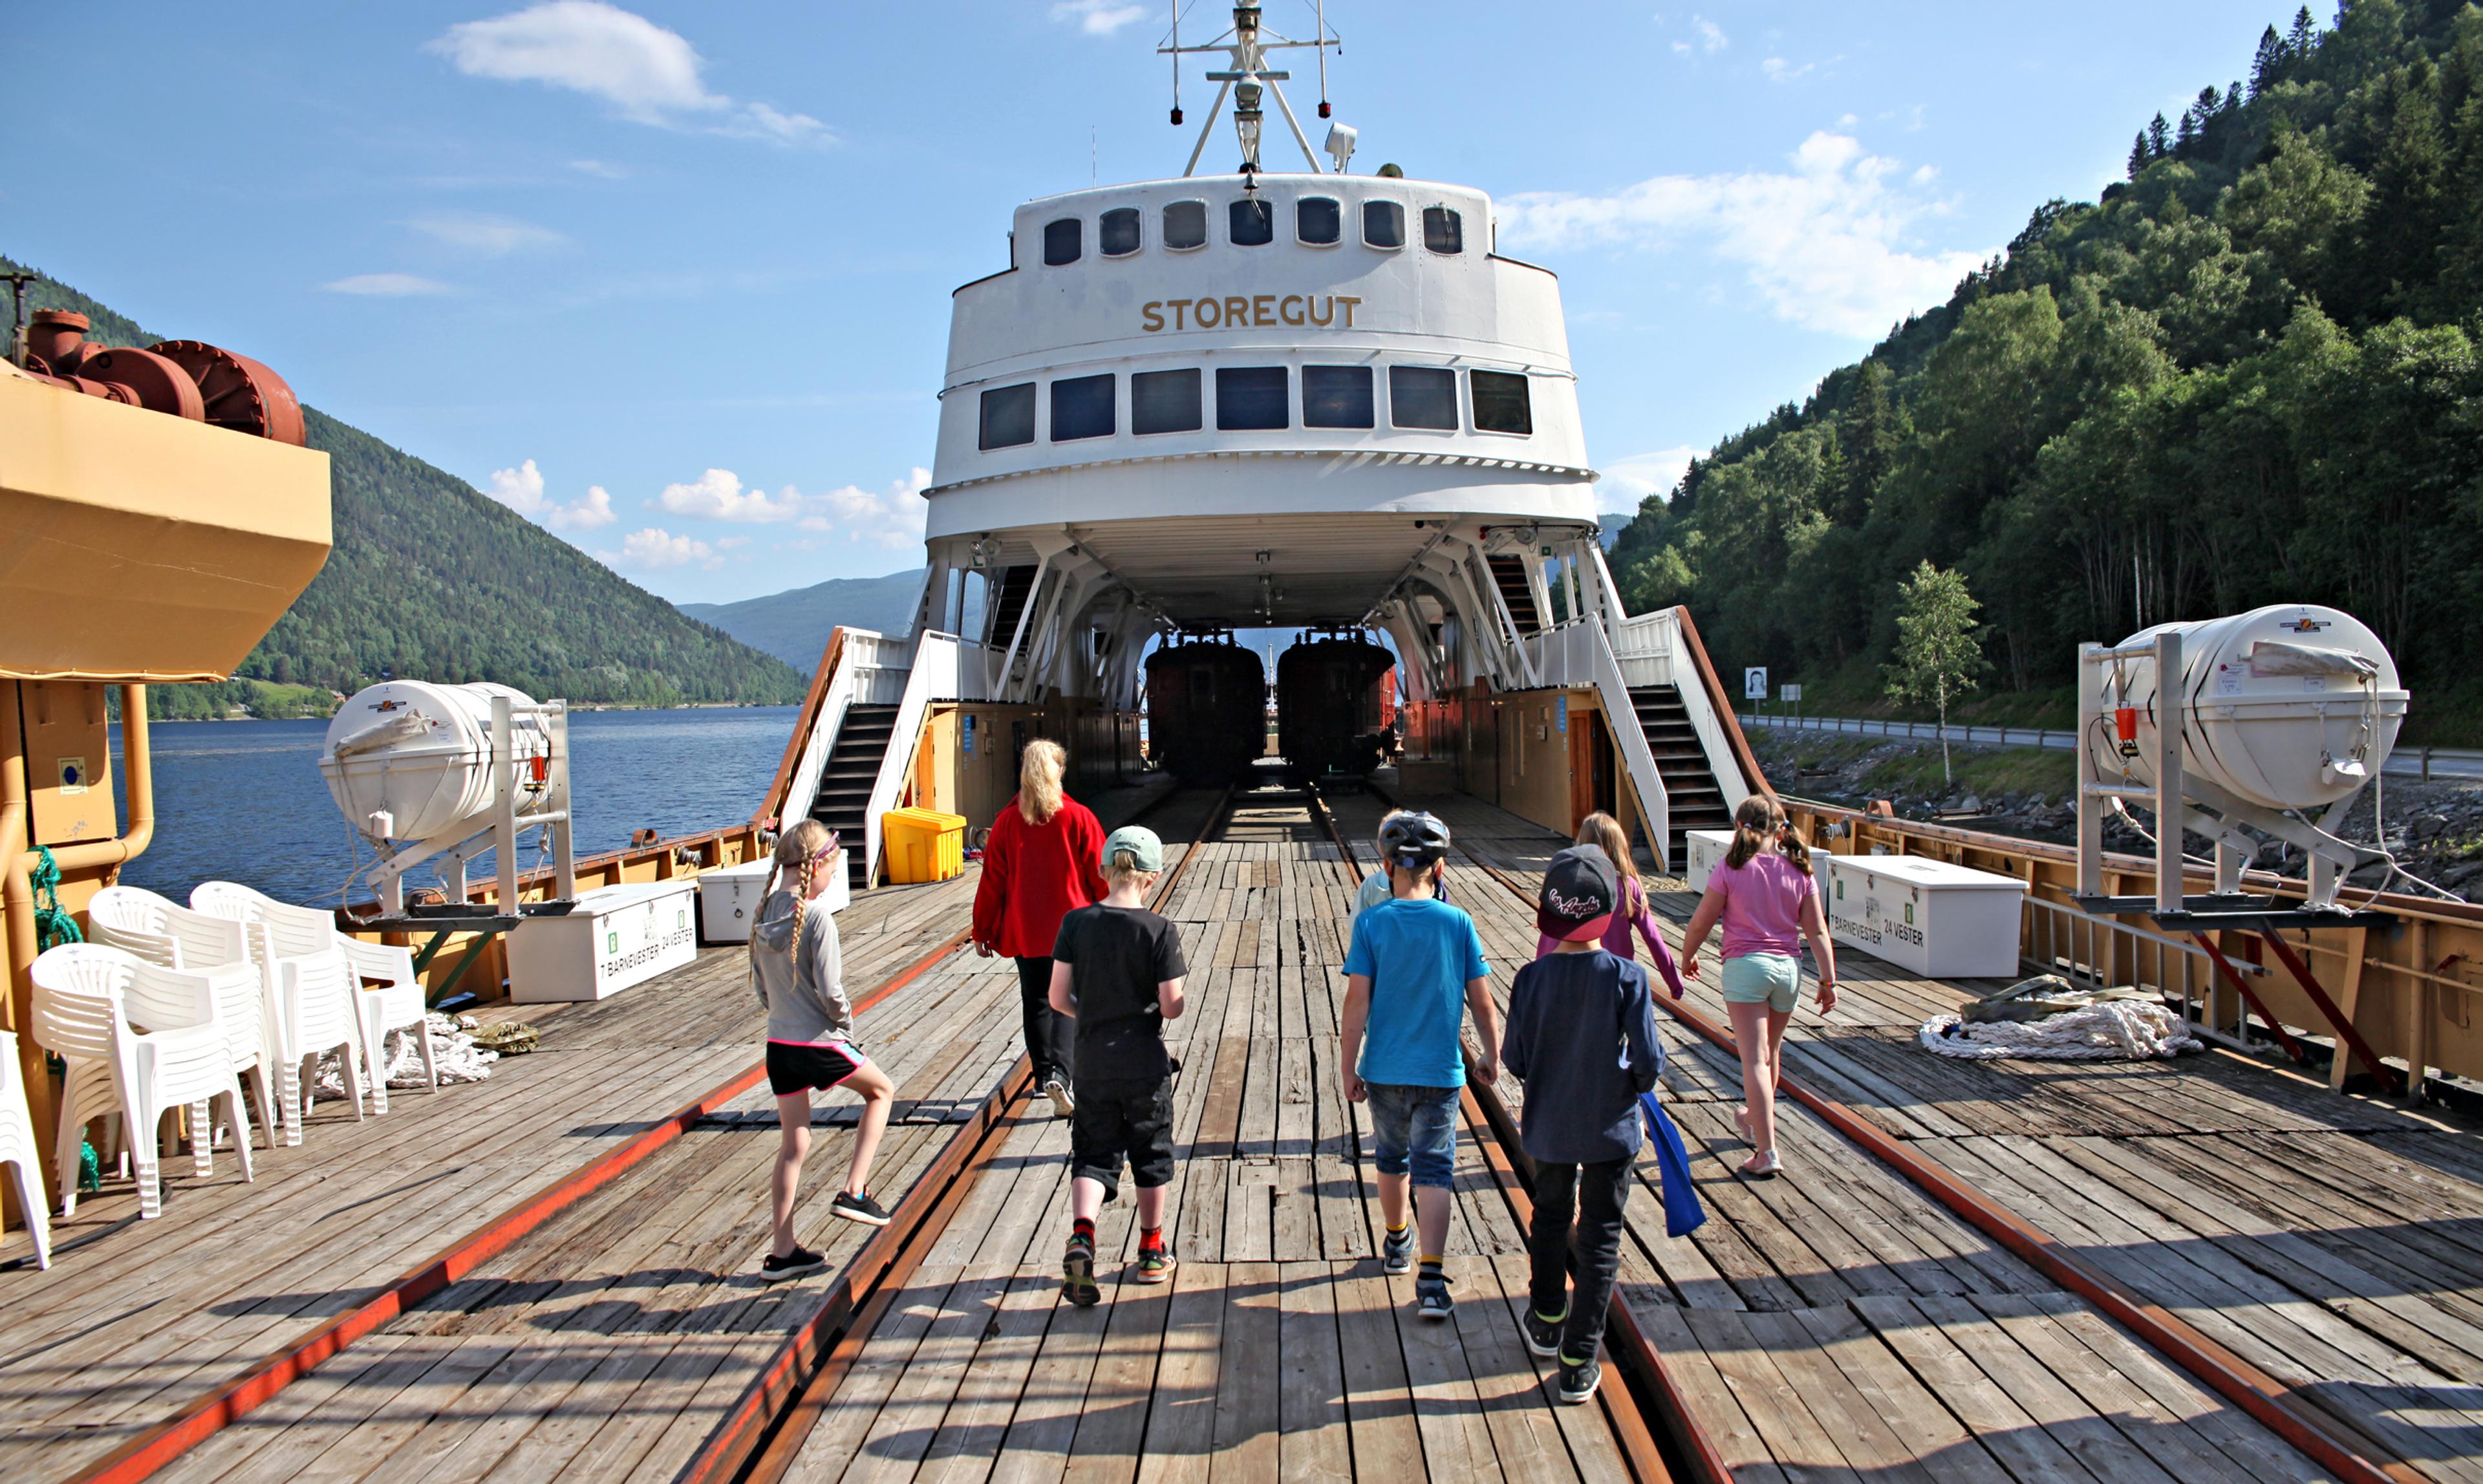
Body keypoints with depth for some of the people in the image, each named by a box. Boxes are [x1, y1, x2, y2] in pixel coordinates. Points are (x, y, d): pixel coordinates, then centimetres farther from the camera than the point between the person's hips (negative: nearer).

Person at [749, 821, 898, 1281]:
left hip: (779, 1045, 6)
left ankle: (782, 1252, 18)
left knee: (792, 1146, 15)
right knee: (881, 1091, 21)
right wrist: (846, 1022, -3)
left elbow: (760, 985, 11)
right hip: (821, 1043, -6)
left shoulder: (764, 916, 3)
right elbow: (829, 989, -21)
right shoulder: (817, 919, -19)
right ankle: (853, 1191, 14)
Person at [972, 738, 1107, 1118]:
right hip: (1073, 927, -1)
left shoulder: (1008, 821, -5)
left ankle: (1045, 1074, 18)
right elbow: (1099, 873, -4)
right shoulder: (1078, 817, -8)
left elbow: (992, 879, 0)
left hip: (1024, 930, 1)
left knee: (1037, 1002, 15)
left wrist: (983, 930, 9)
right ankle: (1060, 1074, -13)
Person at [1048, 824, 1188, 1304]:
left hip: (1093, 1062, 2)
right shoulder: (1160, 931, -14)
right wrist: (1178, 995, 9)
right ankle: (1151, 1252, 27)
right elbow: (1171, 1008, -14)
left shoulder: (1077, 923, -6)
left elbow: (1058, 998, -4)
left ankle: (1081, 1233, -14)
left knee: (1093, 1152, 11)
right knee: (1151, 1154, 16)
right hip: (1145, 1065, -2)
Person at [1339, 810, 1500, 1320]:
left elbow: (1357, 1001, -10)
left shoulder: (1371, 923, -9)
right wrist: (1492, 1057, 13)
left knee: (1392, 1157, 20)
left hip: (1384, 1069, 1)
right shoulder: (1457, 923, -6)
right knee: (1433, 1169, 1)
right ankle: (1430, 1279, -9)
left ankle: (1397, 1244, 40)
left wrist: (1349, 1070, -3)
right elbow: (1482, 1001, -2)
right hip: (1440, 1070, -1)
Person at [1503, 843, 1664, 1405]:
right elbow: (1649, 1061, -16)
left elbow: (1513, 1058, -8)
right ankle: (1579, 1363, 13)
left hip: (1548, 1126, 2)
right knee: (1599, 1238, 10)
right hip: (1610, 1128, -2)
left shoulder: (1533, 978, -14)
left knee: (1551, 1218, 24)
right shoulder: (1627, 978, -18)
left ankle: (1546, 1323, 42)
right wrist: (1636, 1079, 6)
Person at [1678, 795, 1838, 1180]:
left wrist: (1687, 957, 12)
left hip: (1746, 965, -5)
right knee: (1771, 1054, 22)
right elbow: (1817, 931, 1)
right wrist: (1828, 980, 6)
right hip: (1788, 967, 5)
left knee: (1755, 1059, -6)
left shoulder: (1732, 870, -9)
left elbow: (1701, 922, -4)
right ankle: (1754, 1118, 45)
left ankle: (1767, 1152, -11)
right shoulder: (1799, 872, 1)